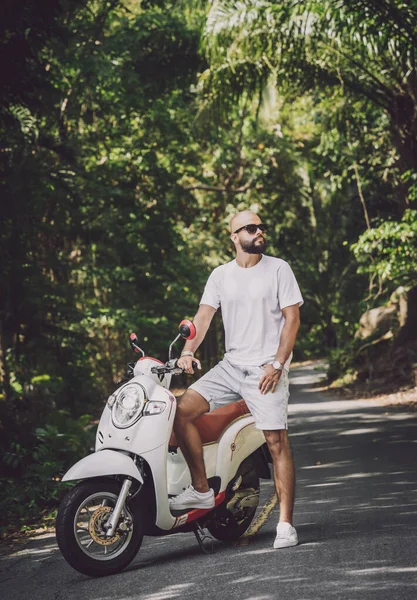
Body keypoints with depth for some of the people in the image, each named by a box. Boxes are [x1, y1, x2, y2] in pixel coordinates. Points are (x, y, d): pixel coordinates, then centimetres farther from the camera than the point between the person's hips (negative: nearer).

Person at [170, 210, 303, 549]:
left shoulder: (279, 269, 0)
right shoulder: (220, 275, 11)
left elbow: (292, 318, -3)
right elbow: (203, 316, 4)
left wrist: (277, 364, -12)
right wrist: (188, 351, -14)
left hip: (266, 369, -4)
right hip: (230, 366, 4)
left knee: (277, 442, -9)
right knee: (182, 412, -10)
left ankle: (286, 524, -5)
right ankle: (202, 489, 2)